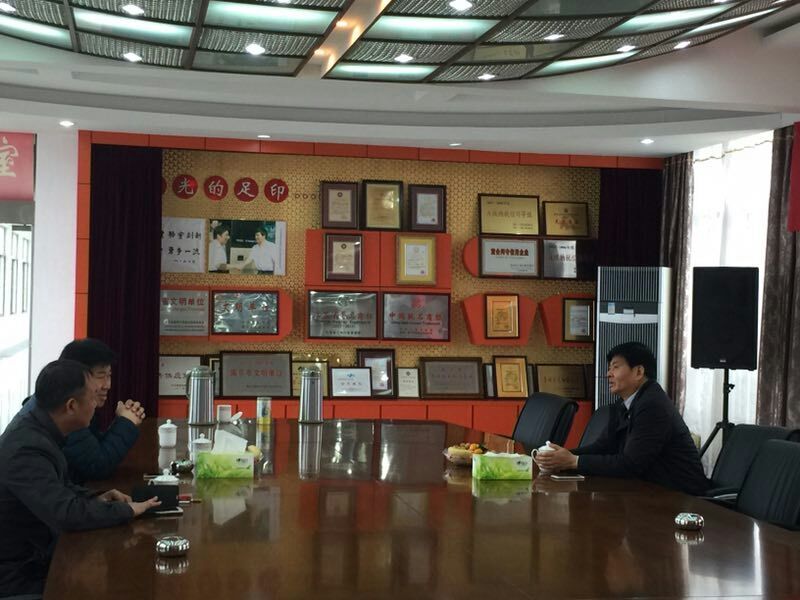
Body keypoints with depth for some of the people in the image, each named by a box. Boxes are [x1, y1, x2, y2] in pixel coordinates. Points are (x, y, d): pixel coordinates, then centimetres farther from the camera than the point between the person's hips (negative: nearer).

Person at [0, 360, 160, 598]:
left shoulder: (35, 425, 1)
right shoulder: (26, 448, -28)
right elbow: (67, 514, -33)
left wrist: (95, 499, 0)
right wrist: (127, 510, -19)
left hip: (34, 555, 8)